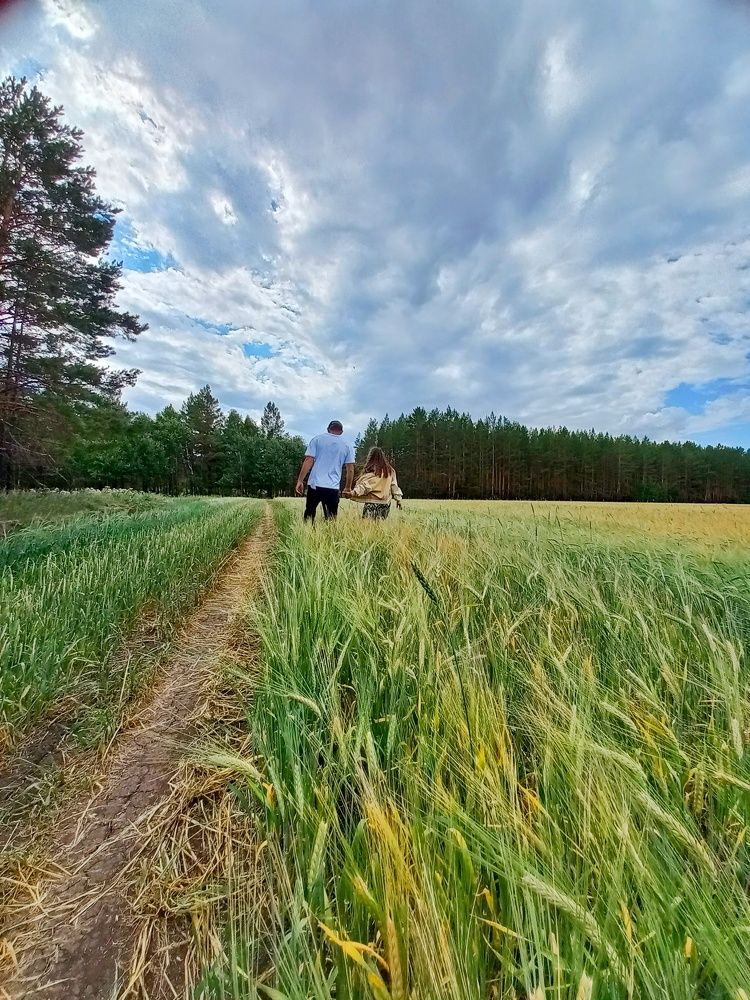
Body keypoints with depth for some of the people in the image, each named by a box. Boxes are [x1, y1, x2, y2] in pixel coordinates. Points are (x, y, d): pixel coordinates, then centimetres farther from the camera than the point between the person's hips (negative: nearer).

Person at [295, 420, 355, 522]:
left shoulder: (317, 439, 8)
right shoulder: (347, 445, 10)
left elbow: (308, 461, -1)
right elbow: (350, 469, 6)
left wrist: (300, 481, 0)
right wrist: (348, 488, 15)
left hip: (315, 484, 0)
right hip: (333, 487, 0)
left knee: (309, 515, 10)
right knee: (331, 519, 5)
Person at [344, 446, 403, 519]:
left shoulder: (371, 471, -7)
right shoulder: (390, 470, 10)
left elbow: (365, 485, -16)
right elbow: (394, 486, 11)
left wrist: (352, 492, -24)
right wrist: (398, 499, 17)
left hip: (372, 503, -6)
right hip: (386, 503, 6)